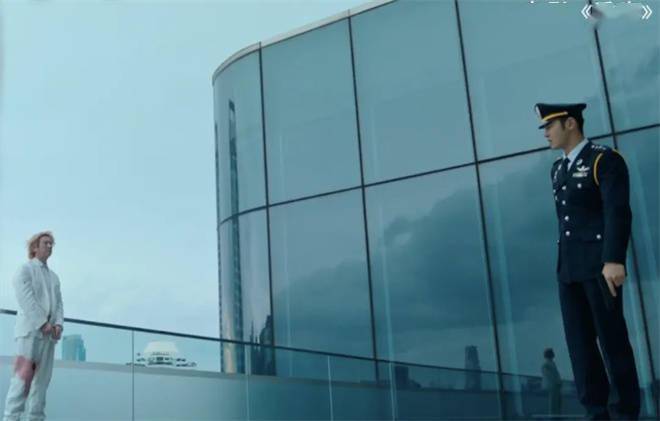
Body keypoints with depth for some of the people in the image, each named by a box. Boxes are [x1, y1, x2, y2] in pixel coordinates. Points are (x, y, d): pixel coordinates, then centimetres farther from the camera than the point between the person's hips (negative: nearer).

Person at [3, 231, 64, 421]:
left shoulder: (54, 276, 23)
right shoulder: (25, 269, 4)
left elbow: (58, 303, 14)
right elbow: (26, 299, -9)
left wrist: (58, 324, -6)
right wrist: (43, 323, -17)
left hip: (48, 333, 6)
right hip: (30, 329, -6)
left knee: (42, 378, 1)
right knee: (24, 374, -14)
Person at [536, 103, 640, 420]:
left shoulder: (605, 159, -5)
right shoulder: (558, 169, 18)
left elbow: (618, 212, -16)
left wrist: (614, 260, -26)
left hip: (601, 264, -7)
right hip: (569, 268, 7)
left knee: (612, 339, -3)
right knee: (580, 342, 2)